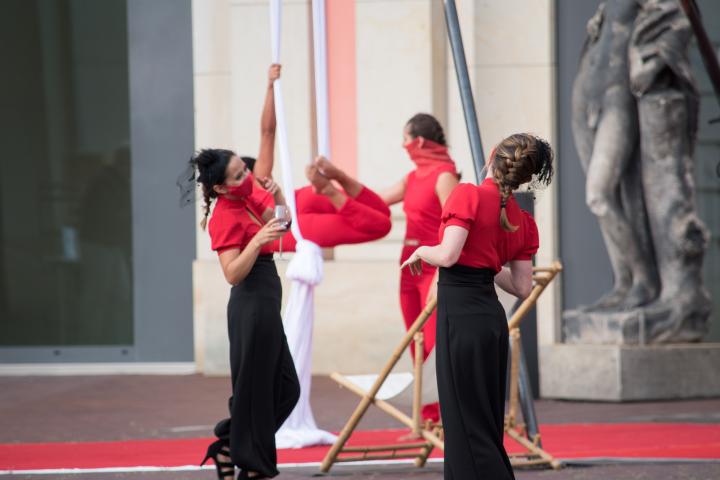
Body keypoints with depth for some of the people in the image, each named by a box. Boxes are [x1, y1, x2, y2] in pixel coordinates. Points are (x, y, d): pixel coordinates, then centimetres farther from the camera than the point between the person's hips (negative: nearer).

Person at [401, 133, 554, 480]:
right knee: (486, 425, 15)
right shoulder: (523, 221, 8)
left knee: (468, 425, -3)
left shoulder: (468, 195, -11)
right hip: (492, 317, 7)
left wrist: (421, 252, 0)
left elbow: (447, 255, -20)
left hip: (459, 314, -7)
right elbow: (522, 287, 11)